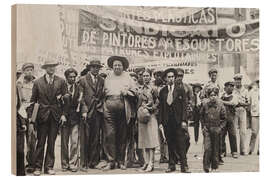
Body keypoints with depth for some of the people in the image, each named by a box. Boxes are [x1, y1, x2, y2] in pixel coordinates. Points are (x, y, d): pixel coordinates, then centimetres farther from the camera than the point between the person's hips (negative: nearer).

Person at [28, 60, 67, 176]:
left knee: (51, 142, 5)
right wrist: (31, 116, -1)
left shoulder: (61, 81, 6)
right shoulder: (38, 82, 4)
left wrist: (63, 114, 0)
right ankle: (38, 167, 6)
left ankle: (49, 167, 12)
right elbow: (33, 100, 5)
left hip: (55, 116, 1)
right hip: (42, 115, -1)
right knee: (40, 142, 0)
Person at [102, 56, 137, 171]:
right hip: (109, 108, 0)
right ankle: (111, 161, -2)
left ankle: (121, 161, 12)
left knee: (122, 136, 4)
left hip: (123, 109, 0)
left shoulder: (128, 78, 14)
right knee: (109, 135, -7)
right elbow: (103, 92, 15)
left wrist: (126, 92, -8)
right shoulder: (108, 78, 17)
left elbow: (135, 93, 10)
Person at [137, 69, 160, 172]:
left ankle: (151, 163, -8)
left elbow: (157, 103, -1)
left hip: (151, 116, -6)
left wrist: (149, 108, -11)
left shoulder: (153, 89, -3)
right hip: (141, 116, 6)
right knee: (144, 140, 7)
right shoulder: (140, 90, 13)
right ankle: (146, 162, 12)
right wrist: (140, 110, 5)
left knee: (151, 140, -8)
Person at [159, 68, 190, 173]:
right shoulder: (162, 91, 10)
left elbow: (184, 106, 0)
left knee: (181, 144, -4)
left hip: (178, 120, -2)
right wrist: (161, 122, 3)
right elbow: (160, 107, 10)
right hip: (167, 121, 2)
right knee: (170, 144, 6)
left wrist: (184, 120, -8)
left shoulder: (180, 90, 4)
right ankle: (172, 165, 13)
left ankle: (184, 166, 0)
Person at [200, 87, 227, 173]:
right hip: (207, 129, 0)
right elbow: (202, 117, 11)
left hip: (216, 129, 0)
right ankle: (206, 167, 0)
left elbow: (224, 118, 4)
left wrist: (220, 128, -5)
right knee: (207, 149, -9)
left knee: (215, 149, 7)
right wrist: (203, 127, 4)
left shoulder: (220, 105, -4)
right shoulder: (205, 104, -2)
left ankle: (214, 166, 20)